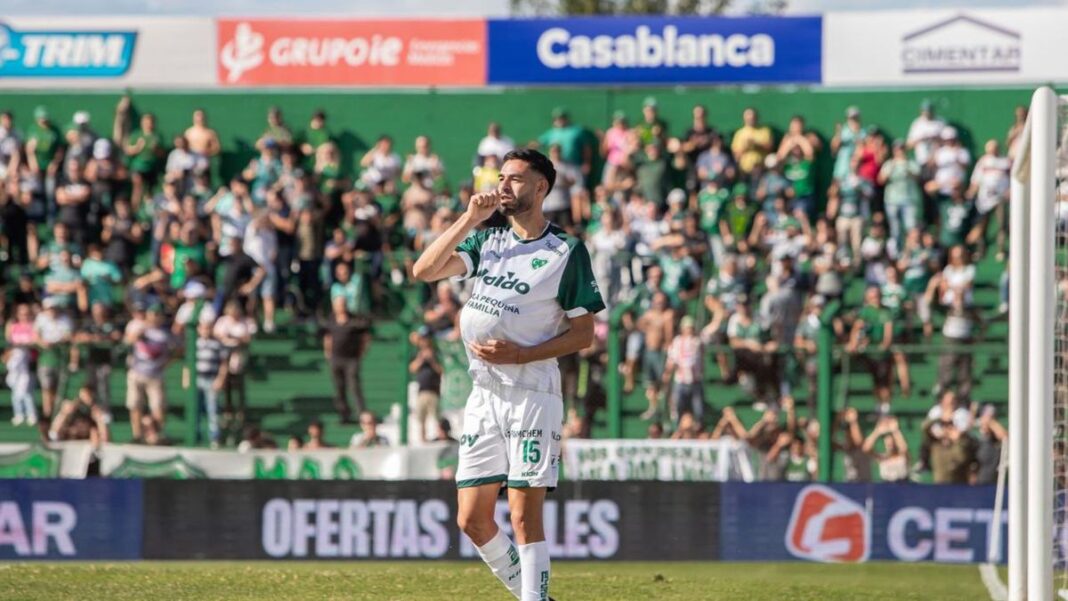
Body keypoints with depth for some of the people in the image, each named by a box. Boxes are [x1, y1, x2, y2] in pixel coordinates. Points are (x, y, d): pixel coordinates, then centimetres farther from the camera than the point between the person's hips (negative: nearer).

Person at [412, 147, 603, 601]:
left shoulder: (566, 252, -3)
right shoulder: (487, 241, 13)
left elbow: (583, 334, -4)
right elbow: (424, 271, 0)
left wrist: (521, 355, -15)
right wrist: (470, 219, -5)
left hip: (532, 391, -6)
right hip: (484, 391, 6)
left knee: (524, 516, -11)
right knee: (472, 520, 4)